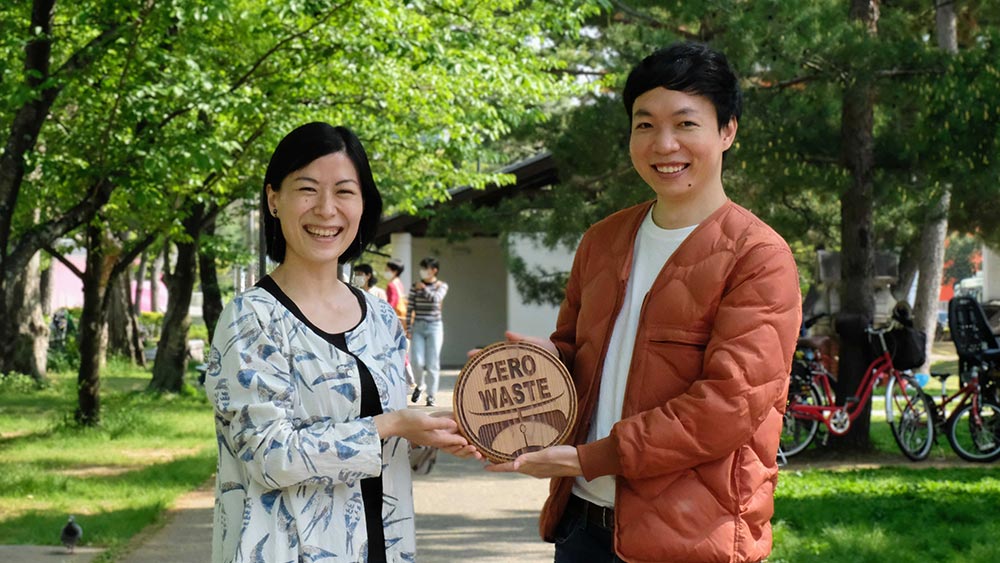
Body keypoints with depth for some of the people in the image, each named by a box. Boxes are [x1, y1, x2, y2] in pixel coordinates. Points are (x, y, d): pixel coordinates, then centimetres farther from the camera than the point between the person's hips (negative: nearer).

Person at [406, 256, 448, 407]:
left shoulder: (441, 286, 4)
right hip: (418, 327, 1)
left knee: (432, 363, -3)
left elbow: (436, 299, -17)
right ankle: (419, 385, 19)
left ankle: (431, 396, 5)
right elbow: (410, 308, 5)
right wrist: (408, 328, 0)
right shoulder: (415, 286, 7)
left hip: (434, 327, -1)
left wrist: (423, 288, -8)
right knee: (417, 361, -10)